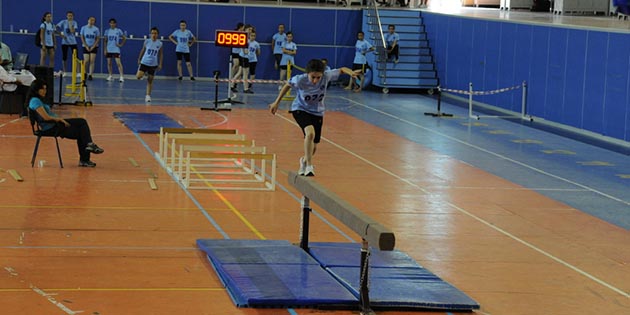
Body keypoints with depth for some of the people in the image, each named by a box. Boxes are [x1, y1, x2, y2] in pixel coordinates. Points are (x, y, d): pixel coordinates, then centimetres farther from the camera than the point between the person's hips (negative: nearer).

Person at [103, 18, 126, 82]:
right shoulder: (107, 31, 6)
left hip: (116, 50, -4)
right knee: (109, 63, 8)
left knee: (118, 63, -13)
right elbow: (105, 41, 9)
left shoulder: (118, 31, -2)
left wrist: (121, 44, -3)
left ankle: (122, 77, -16)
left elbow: (124, 38, 5)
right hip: (109, 50, 4)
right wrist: (105, 49, 3)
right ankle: (110, 76, 21)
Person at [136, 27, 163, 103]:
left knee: (150, 80, 5)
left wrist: (160, 64, 1)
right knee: (138, 76, -15)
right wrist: (139, 59, 12)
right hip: (144, 62, 0)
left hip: (153, 64, 0)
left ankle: (148, 95, 13)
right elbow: (143, 50, 8)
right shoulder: (147, 41, -6)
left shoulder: (159, 43, -4)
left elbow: (160, 54, 5)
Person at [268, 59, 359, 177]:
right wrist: (276, 102, -1)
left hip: (317, 113, 4)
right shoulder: (300, 80, -27)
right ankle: (309, 167, -22)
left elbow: (341, 70, -8)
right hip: (300, 109, -3)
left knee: (313, 147, 10)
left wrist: (349, 72, -32)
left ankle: (304, 160, 46)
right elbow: (287, 85, -7)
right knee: (310, 132, -33)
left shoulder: (326, 76, -23)